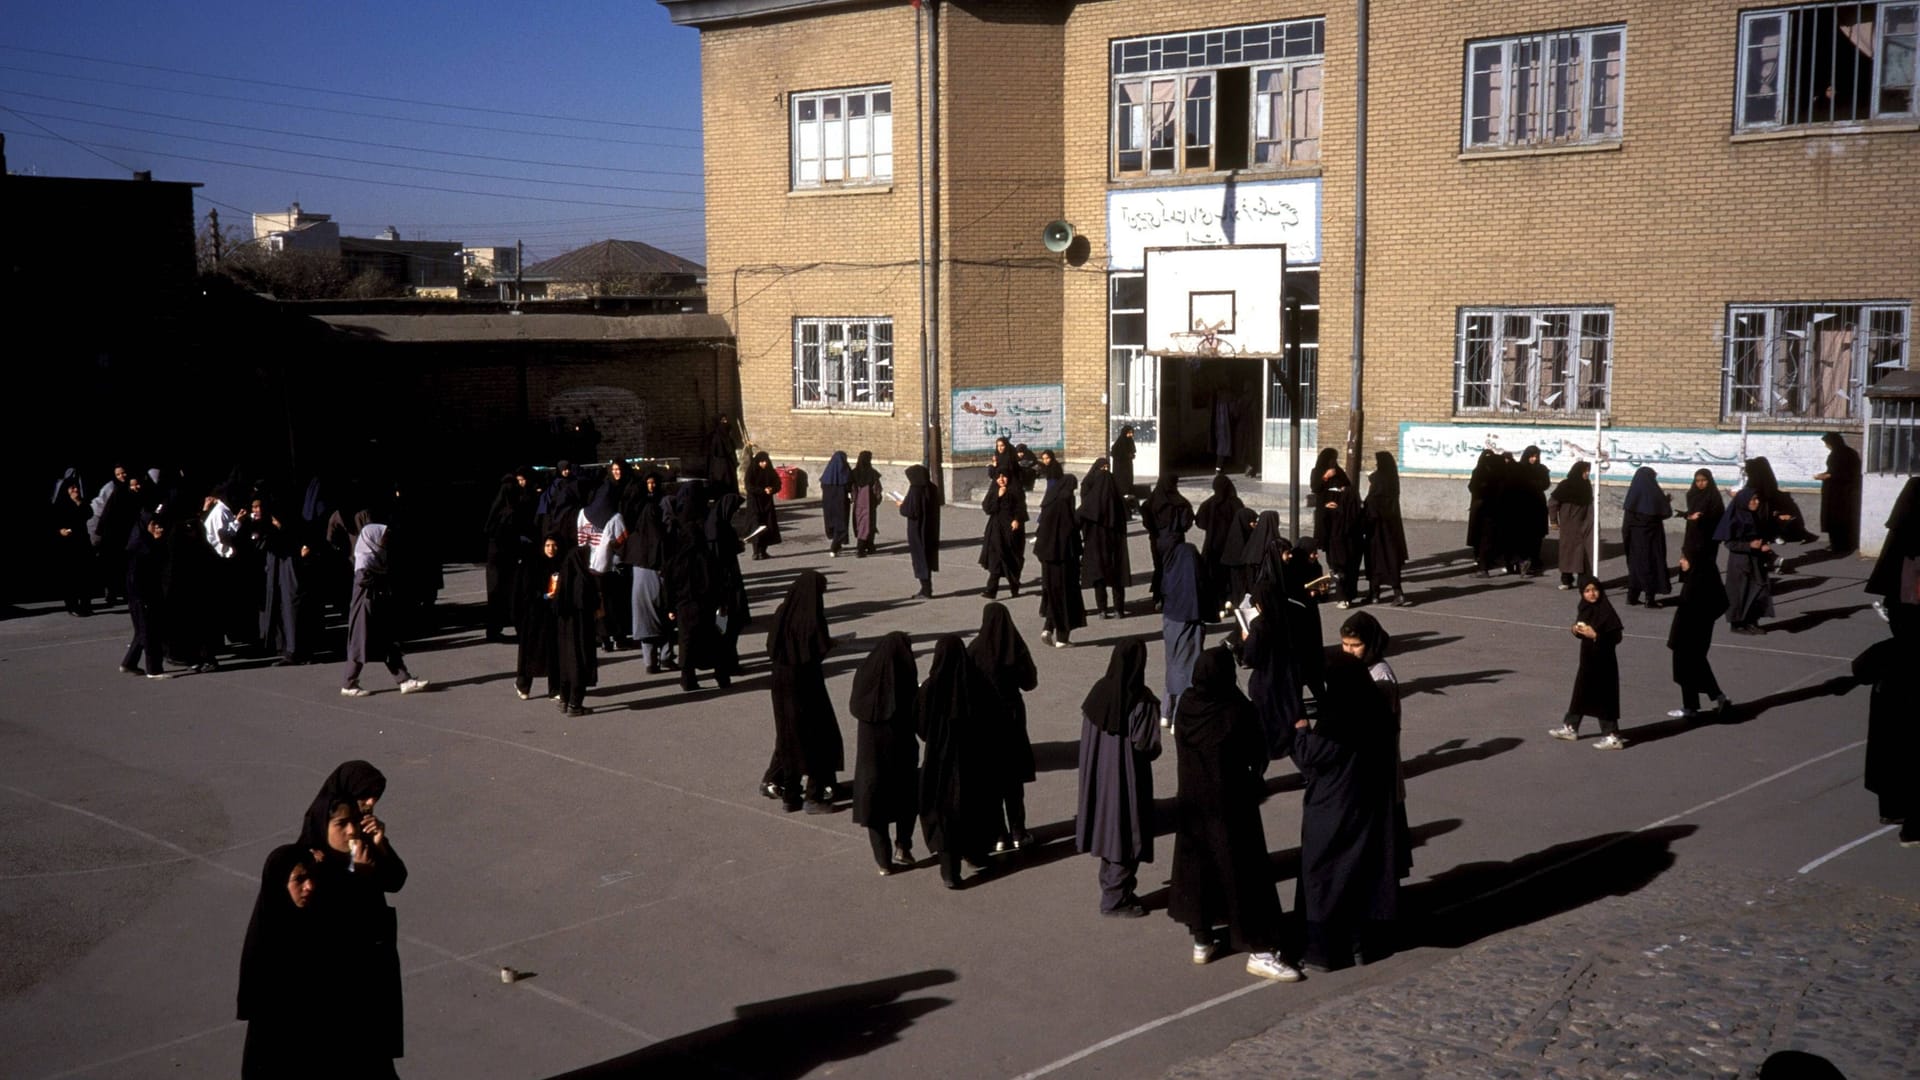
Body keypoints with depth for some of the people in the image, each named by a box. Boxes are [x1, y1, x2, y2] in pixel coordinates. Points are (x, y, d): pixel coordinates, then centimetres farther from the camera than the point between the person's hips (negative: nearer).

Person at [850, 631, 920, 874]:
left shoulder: (866, 672, -6)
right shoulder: (905, 677, -13)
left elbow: (855, 706, 4)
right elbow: (916, 716, -9)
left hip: (870, 748, 2)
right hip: (900, 748, -2)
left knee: (875, 800, 10)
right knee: (907, 795, 21)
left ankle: (883, 860, 9)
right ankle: (902, 847, 14)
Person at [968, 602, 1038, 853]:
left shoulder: (976, 650, -14)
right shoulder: (1017, 647, -8)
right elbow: (1030, 681, 0)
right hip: (1012, 715, 2)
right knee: (1013, 776, 13)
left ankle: (998, 835, 9)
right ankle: (1018, 833, 16)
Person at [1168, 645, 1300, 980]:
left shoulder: (1186, 705, -9)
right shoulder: (1238, 711, -22)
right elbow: (1258, 756, -10)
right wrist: (1254, 781, 9)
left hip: (1192, 802, 5)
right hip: (1230, 805, -5)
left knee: (1196, 866, 18)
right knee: (1244, 873, 3)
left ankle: (1201, 940, 29)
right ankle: (1259, 951, 8)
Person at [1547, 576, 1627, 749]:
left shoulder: (1606, 611, -18)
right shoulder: (1584, 609, 4)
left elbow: (1616, 637, -20)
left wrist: (1595, 635, -27)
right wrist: (1576, 630, -4)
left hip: (1603, 660, -8)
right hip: (1587, 658, 8)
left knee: (1604, 697, -2)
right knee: (1580, 693, 20)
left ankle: (1613, 737, 5)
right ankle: (1570, 728, 35)